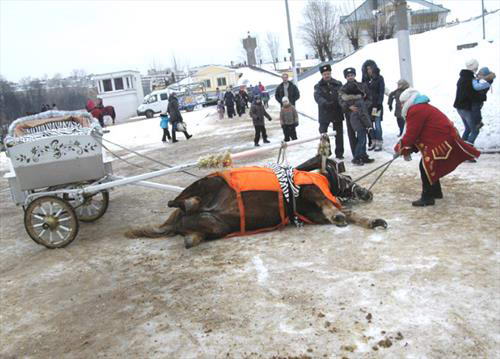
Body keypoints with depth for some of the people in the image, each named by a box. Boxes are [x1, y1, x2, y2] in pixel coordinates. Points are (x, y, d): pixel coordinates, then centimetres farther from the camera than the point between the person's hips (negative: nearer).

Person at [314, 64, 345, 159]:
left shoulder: (338, 84, 6)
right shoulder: (318, 86, 1)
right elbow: (318, 97, -16)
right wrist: (326, 103, -35)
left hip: (337, 113, 2)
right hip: (324, 113, -2)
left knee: (339, 134, 8)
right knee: (323, 134, -1)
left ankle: (339, 153, 19)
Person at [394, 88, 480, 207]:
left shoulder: (415, 111, -17)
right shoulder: (422, 108, 20)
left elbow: (412, 133, -19)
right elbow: (415, 133, 19)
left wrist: (401, 148, -6)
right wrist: (408, 149, 11)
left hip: (442, 141, -12)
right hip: (443, 138, 12)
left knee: (426, 166, -12)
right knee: (430, 165, 21)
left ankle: (427, 197, -8)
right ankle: (436, 192, 34)